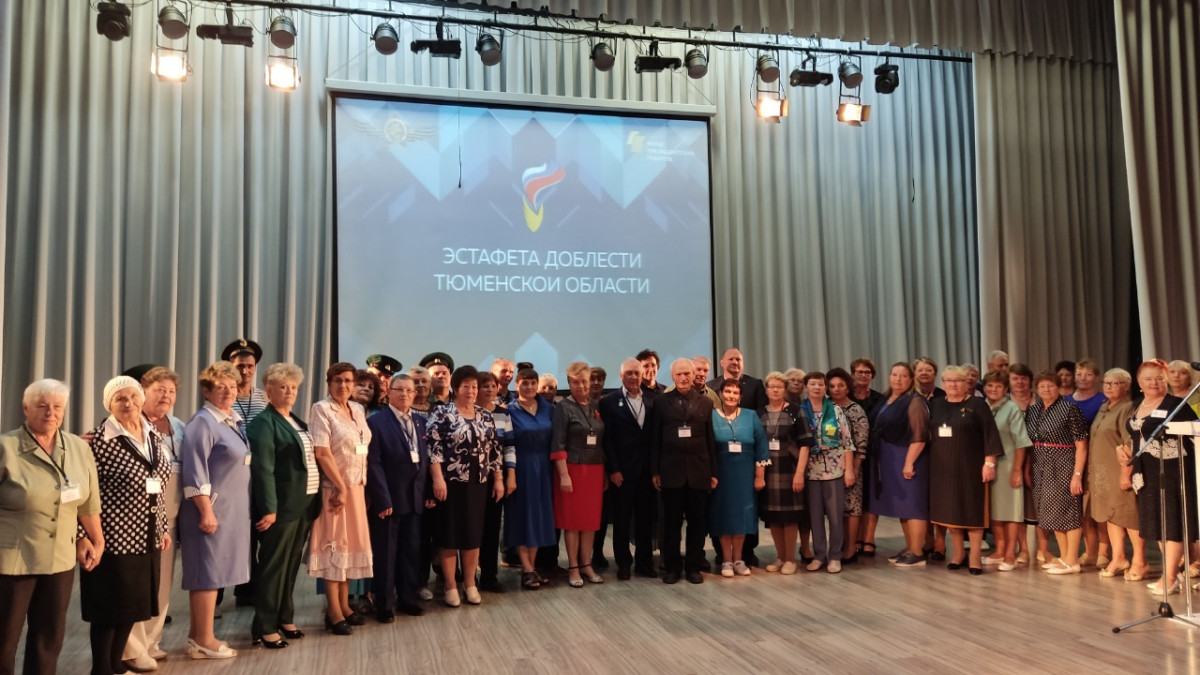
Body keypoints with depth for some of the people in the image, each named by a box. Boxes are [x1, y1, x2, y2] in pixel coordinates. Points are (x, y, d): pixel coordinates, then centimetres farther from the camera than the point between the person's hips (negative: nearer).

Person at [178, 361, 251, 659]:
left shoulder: (233, 419, 13)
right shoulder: (202, 422, -14)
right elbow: (195, 471, -19)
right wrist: (207, 511, -22)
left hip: (233, 508, 9)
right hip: (212, 509, -9)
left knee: (213, 570, 14)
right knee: (209, 571, -2)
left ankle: (197, 634, 24)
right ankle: (204, 641, 6)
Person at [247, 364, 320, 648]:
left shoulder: (296, 421, 16)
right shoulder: (264, 423, -10)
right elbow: (263, 469, -17)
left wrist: (315, 498, 12)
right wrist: (269, 508, -22)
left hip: (305, 503, 8)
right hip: (282, 505, -8)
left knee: (291, 564, 15)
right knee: (273, 566, 0)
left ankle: (284, 618, 26)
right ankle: (264, 627, 9)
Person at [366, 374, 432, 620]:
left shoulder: (421, 423, 11)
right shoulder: (376, 422, -7)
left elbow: (425, 459, 10)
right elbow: (373, 464, -12)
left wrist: (427, 492, 3)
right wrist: (383, 499, -16)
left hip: (415, 498, 5)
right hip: (388, 499, -5)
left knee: (412, 550, 12)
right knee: (386, 553, 5)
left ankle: (407, 598, 25)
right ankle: (384, 604, 17)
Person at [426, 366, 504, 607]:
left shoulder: (485, 416, 9)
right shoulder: (442, 413, -5)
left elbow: (494, 449, 12)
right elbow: (433, 447, -12)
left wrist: (498, 479, 8)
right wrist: (438, 478, -19)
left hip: (478, 484, 4)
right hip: (451, 482, -4)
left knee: (474, 533, 10)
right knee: (450, 534, 3)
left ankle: (470, 583, 21)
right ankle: (450, 586, 14)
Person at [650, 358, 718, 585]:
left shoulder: (706, 403, 7)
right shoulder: (661, 403, 3)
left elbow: (710, 440, 6)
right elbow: (655, 440, 1)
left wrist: (713, 472, 3)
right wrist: (655, 471, -3)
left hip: (698, 471, 1)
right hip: (671, 471, -1)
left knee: (697, 521, 7)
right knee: (671, 522, 6)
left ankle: (694, 566, 19)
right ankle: (672, 566, 17)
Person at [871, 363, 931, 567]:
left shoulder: (915, 401, -10)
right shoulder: (886, 402, 14)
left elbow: (919, 436, -17)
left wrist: (909, 462, -22)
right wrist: (879, 459, 9)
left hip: (908, 458, -8)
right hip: (890, 460, 8)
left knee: (912, 505, -5)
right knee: (901, 506, 12)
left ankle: (917, 553, -1)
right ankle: (909, 549, 20)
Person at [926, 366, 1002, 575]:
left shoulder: (977, 404, -4)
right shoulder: (935, 405, 8)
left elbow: (990, 434, -9)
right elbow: (927, 434, 11)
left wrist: (989, 462, -15)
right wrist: (928, 460, 8)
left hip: (970, 466, -4)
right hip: (943, 466, 4)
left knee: (972, 509, 1)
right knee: (949, 509, 8)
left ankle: (975, 556, 8)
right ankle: (958, 552, 20)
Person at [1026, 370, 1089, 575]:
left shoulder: (1070, 409, -10)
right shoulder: (1032, 410, 8)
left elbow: (1081, 445, -12)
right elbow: (1028, 441, 12)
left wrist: (1077, 474, -17)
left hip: (1064, 466, -6)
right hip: (1042, 467, 6)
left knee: (1068, 511, -1)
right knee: (1053, 511, 12)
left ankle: (1072, 561, 6)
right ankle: (1063, 556, 24)